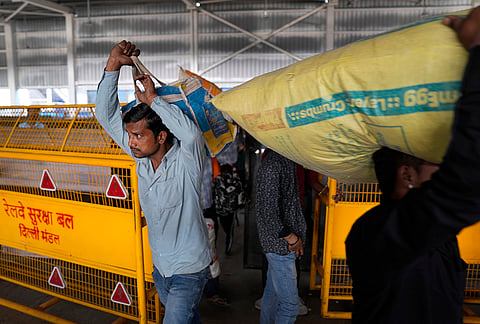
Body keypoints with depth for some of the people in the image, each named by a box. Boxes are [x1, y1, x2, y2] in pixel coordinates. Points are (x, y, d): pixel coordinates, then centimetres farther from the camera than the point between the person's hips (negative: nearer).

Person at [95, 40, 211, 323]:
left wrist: (152, 99, -32)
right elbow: (106, 116, -6)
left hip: (188, 270, -6)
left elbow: (191, 134, -47)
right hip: (160, 266, 7)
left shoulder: (185, 160, -23)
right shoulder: (142, 157, -6)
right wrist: (113, 64, -16)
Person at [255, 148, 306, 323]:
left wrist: (295, 236, 12)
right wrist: (291, 238, -15)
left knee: (273, 293, 21)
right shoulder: (272, 166, -20)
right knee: (289, 304, -1)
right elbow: (268, 212, -24)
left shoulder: (284, 162, 11)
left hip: (277, 243, 10)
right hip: (280, 244, -10)